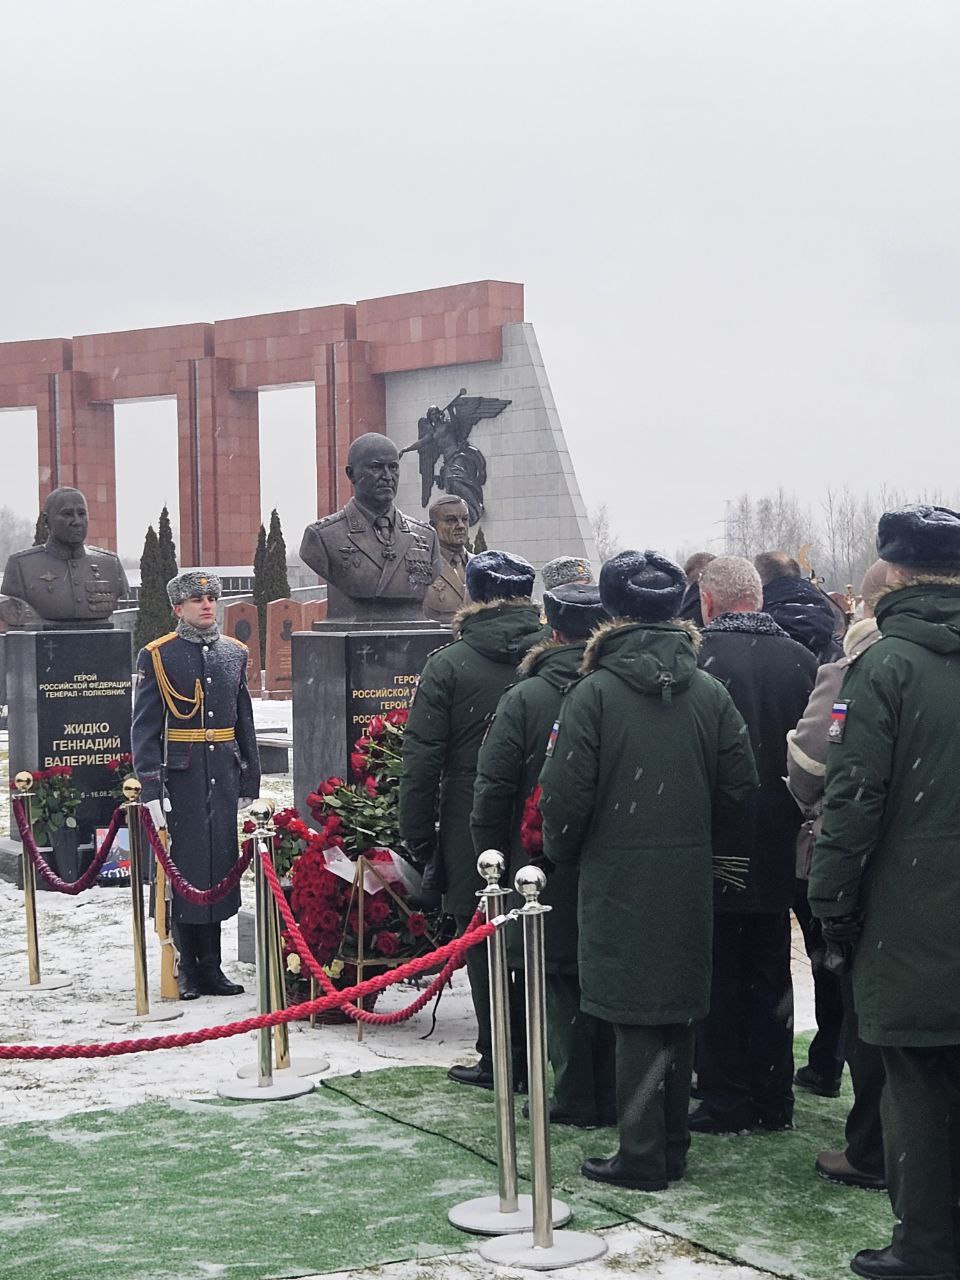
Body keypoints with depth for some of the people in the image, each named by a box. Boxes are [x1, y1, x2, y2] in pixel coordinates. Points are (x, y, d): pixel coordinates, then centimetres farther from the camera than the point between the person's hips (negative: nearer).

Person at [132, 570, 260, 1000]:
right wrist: (150, 787, -13)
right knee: (185, 868, -1)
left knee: (220, 865, 6)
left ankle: (211, 967, 14)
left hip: (223, 779, 4)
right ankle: (189, 969, 9)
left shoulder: (234, 653, 12)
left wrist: (250, 780, 13)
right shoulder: (157, 657, -2)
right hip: (181, 780, -4)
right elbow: (144, 727, -5)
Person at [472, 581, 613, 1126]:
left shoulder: (525, 698, -9)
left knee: (563, 984, 7)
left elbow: (493, 790, -8)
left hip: (549, 874, -2)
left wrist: (493, 858, 4)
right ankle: (615, 1096, 20)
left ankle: (577, 1101, 10)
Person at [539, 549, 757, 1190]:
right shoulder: (710, 692, 0)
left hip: (619, 879, -4)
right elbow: (739, 783, 2)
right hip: (690, 879, 4)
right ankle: (673, 1147, 22)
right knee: (680, 1012, 13)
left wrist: (562, 851, 7)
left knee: (636, 1018, 1)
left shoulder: (594, 693, -12)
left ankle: (642, 1154, 4)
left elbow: (564, 794, -12)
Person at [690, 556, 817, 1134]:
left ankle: (725, 1101, 10)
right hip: (779, 849, 5)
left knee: (718, 982, 6)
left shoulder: (700, 660, -16)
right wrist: (799, 818, 15)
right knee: (771, 975, 15)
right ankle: (774, 1100, 21)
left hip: (714, 848, -5)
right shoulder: (801, 659, -1)